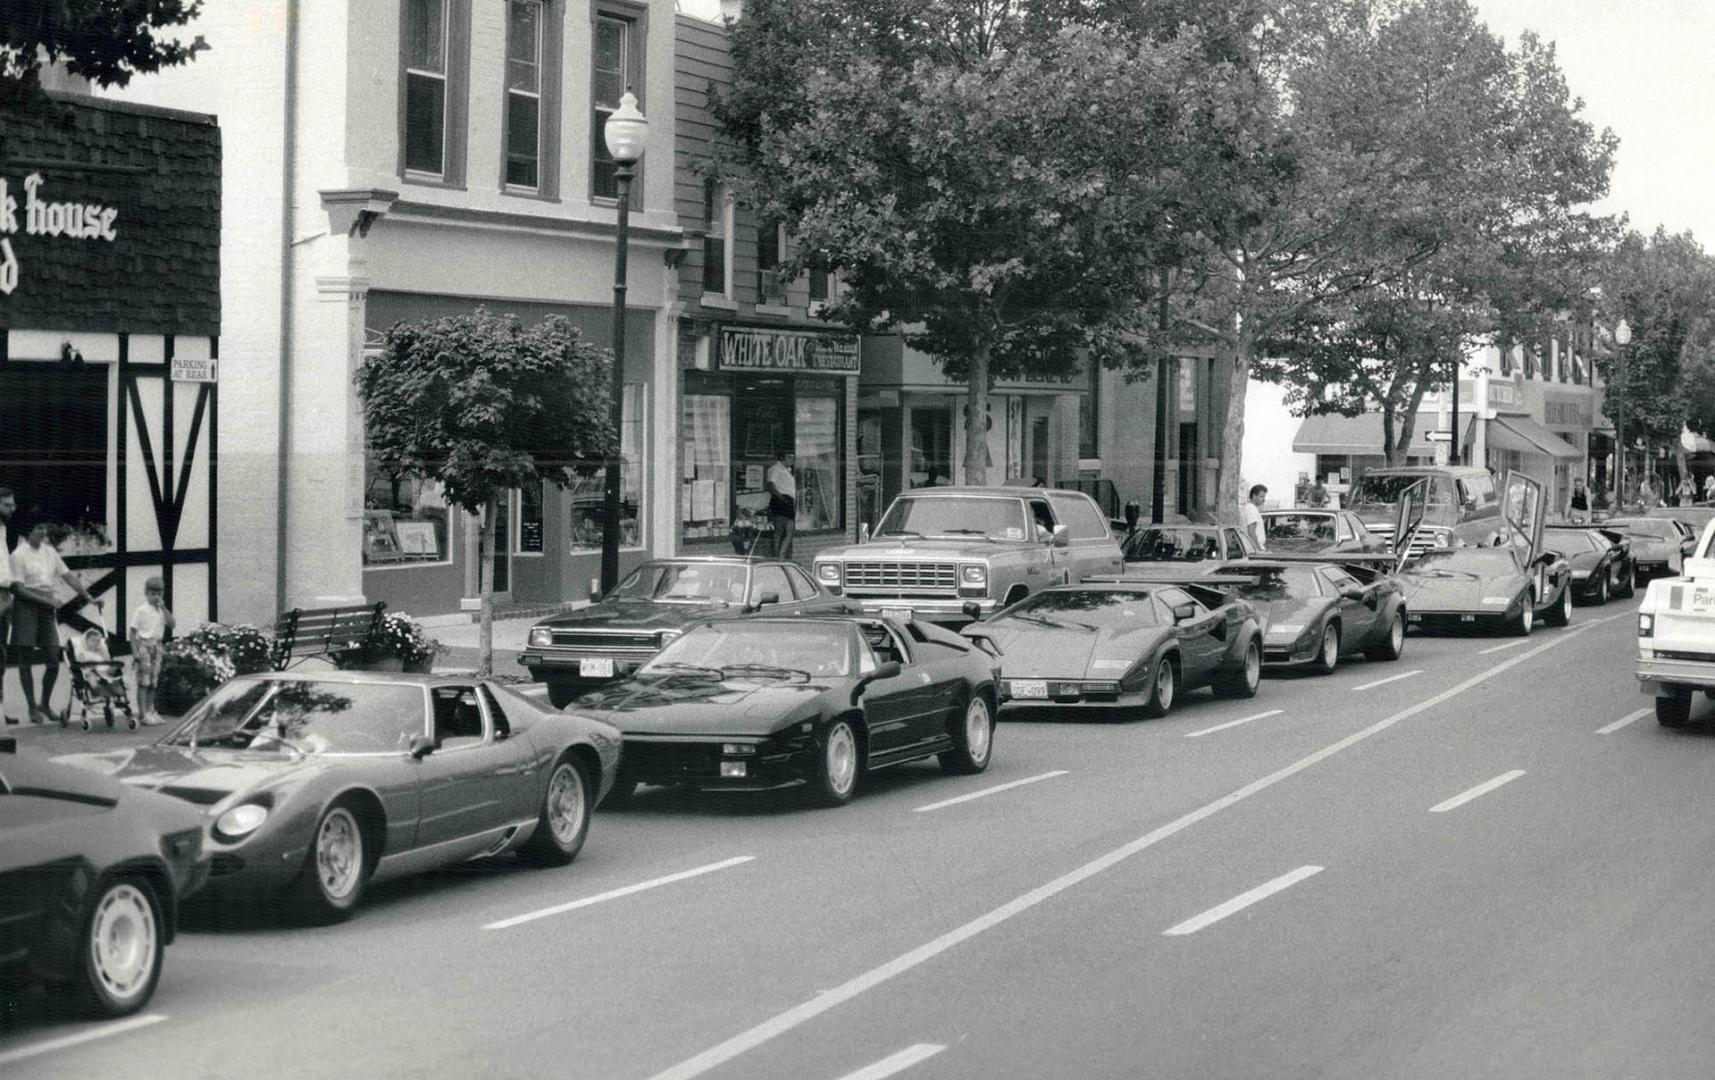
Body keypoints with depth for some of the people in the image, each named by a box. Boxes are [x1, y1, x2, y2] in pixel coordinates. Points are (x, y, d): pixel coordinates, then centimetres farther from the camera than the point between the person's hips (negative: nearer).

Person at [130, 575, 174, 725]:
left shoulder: (161, 610, 10)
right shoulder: (141, 610, -7)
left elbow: (171, 624, -3)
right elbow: (132, 632, -8)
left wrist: (163, 607, -8)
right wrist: (135, 651, -15)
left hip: (157, 646, 6)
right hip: (144, 644, -6)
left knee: (153, 682, 10)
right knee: (143, 682, -7)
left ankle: (150, 711, 17)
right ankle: (143, 714, -8)